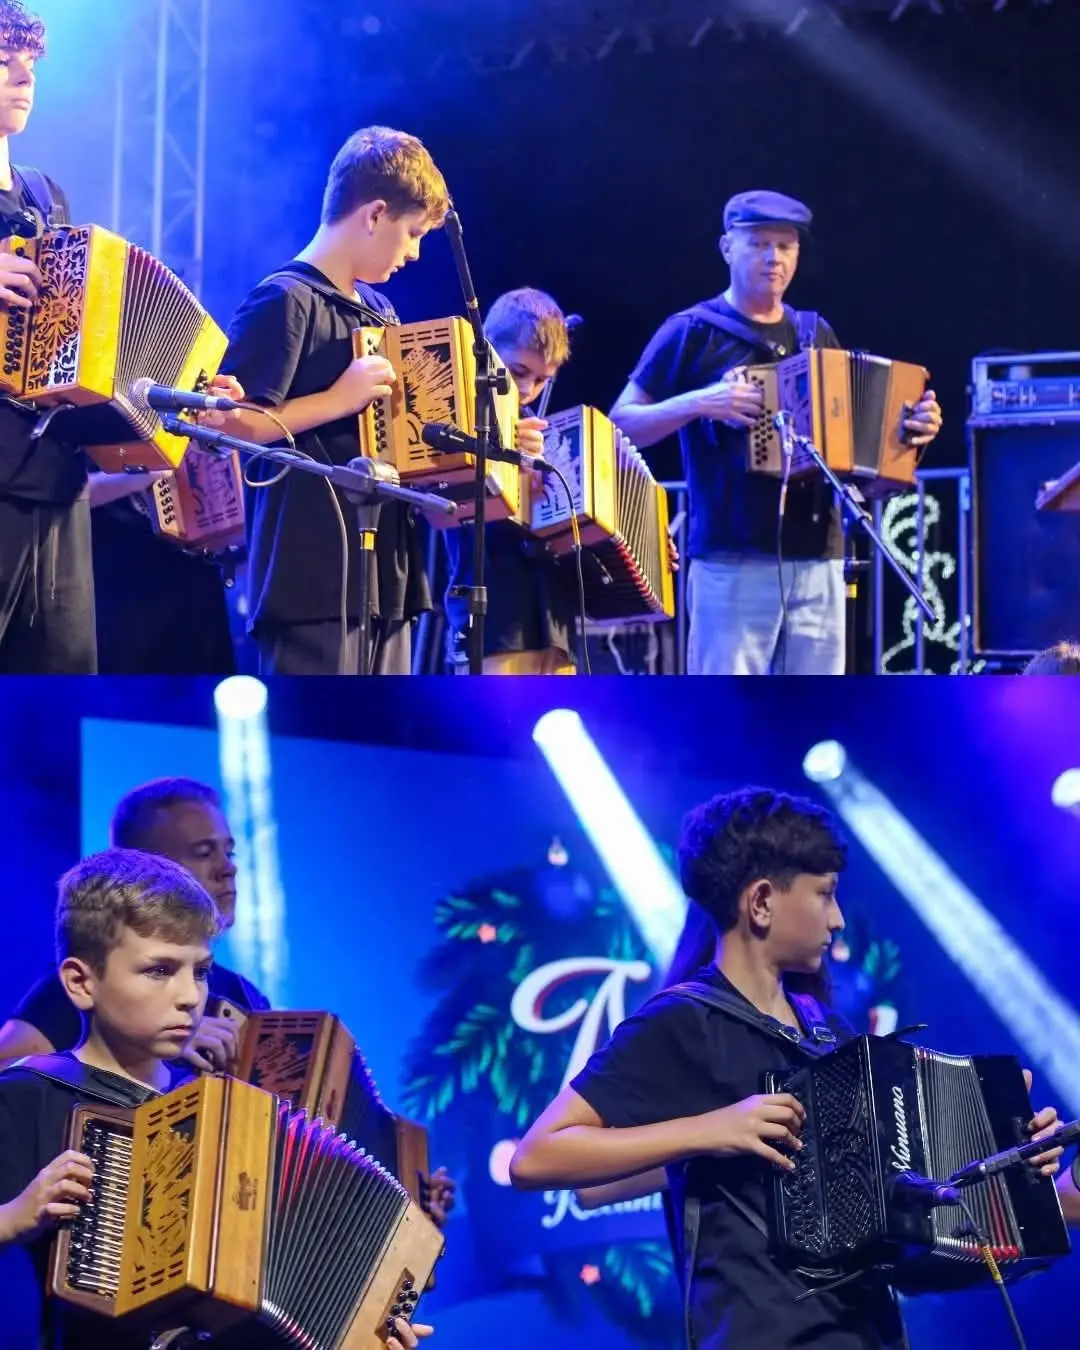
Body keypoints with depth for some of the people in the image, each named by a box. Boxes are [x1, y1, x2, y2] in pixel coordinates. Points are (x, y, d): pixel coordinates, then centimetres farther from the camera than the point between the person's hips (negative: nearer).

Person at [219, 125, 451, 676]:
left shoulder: (378, 311, 18)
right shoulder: (286, 301, -9)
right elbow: (228, 422, -16)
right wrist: (338, 400, -17)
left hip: (384, 570, 9)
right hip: (313, 579, -9)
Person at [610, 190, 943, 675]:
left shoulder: (816, 335, 16)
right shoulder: (693, 332, 0)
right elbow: (619, 427, -4)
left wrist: (911, 430, 5)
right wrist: (697, 403, -18)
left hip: (818, 564, 5)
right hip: (732, 565, -5)